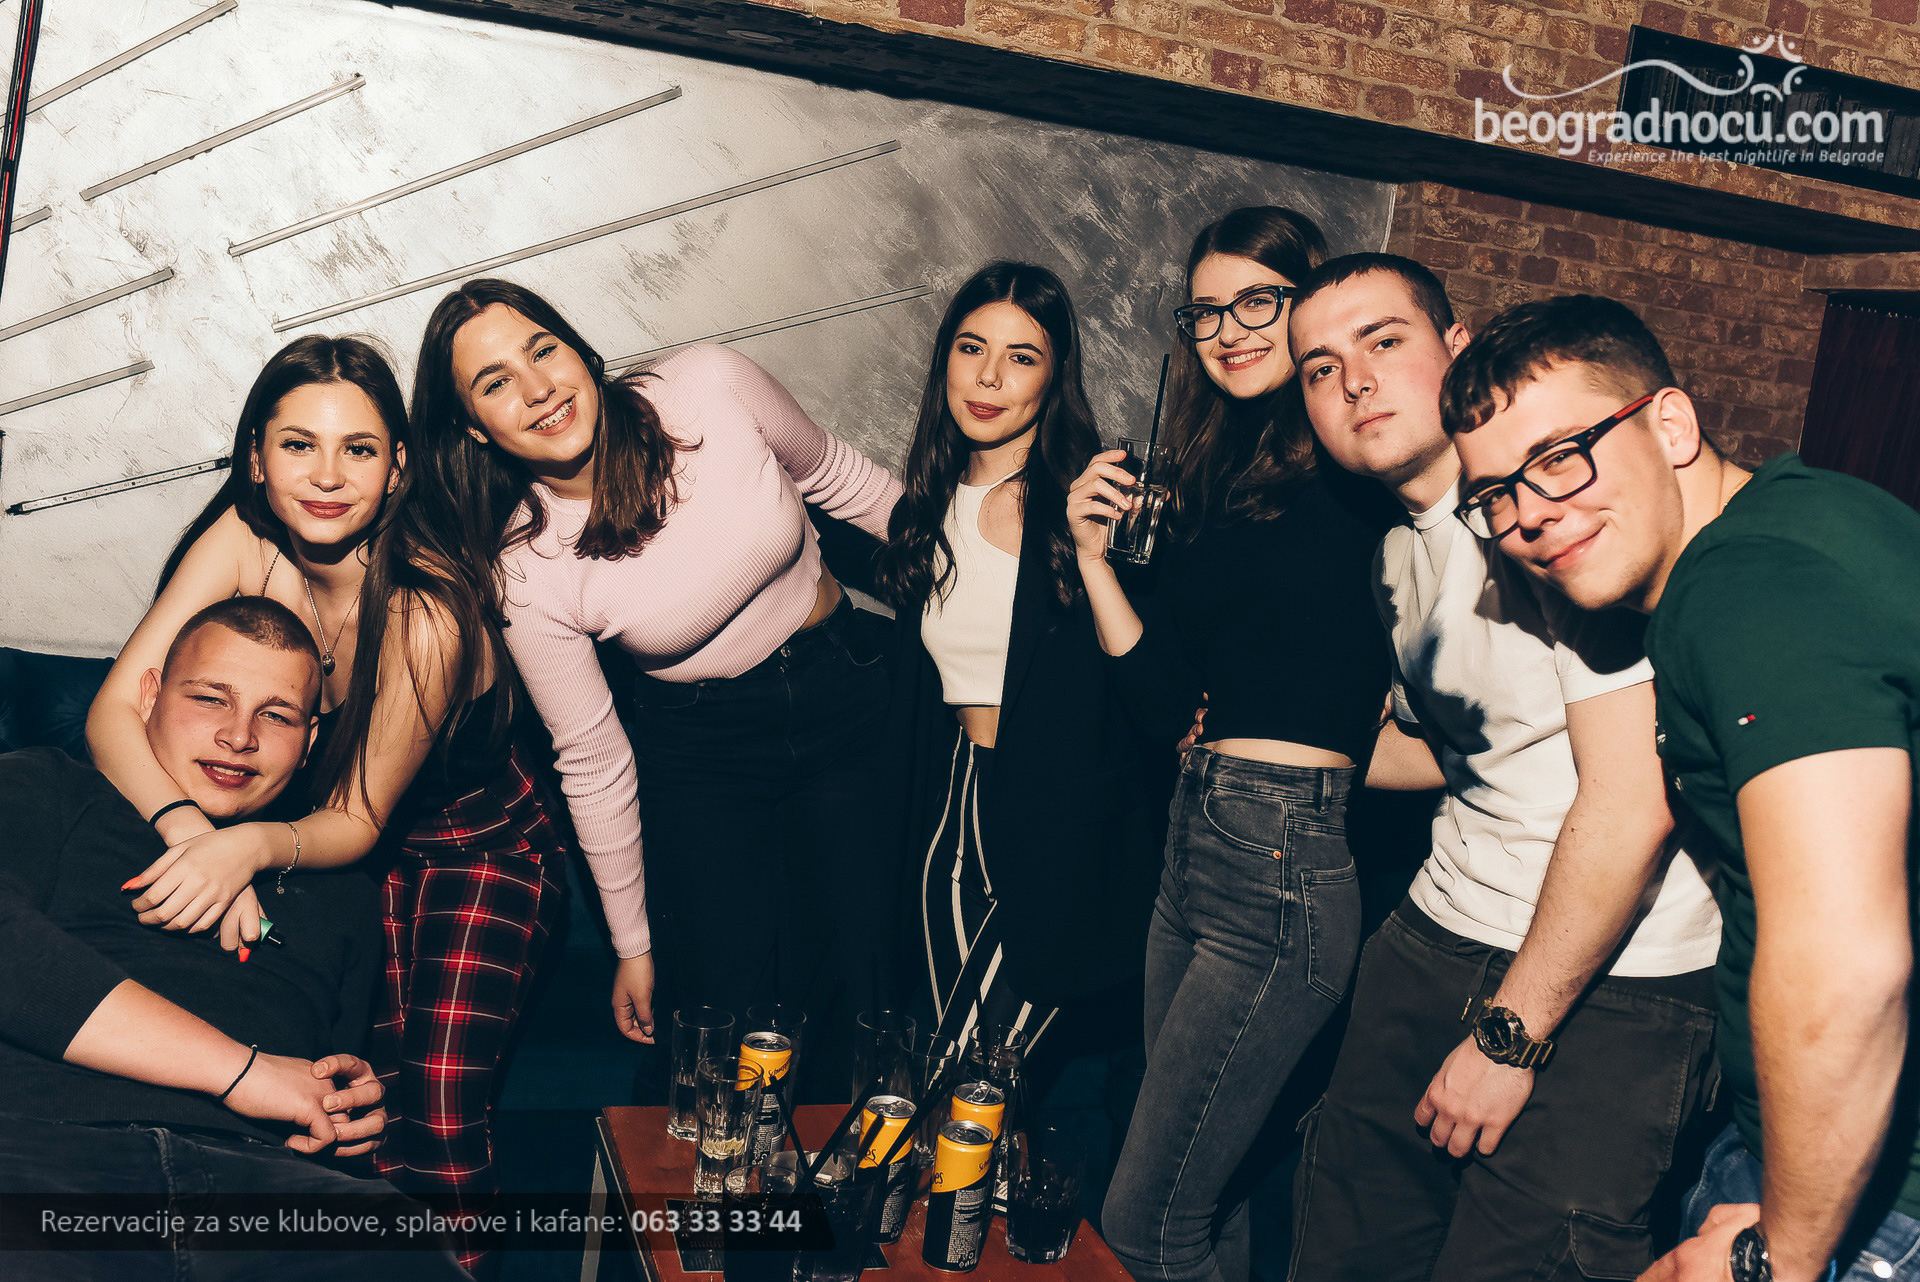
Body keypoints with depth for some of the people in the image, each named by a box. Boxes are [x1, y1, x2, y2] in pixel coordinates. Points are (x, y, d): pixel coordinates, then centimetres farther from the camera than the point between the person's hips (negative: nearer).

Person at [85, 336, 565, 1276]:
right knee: (369, 1102, -11)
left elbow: (356, 819, -19)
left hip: (483, 852, -3)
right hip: (357, 860, 4)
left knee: (441, 1119, -18)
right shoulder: (243, 539, -16)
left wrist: (253, 843, -39)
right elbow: (116, 709, -20)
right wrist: (192, 829, -37)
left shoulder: (426, 615, -28)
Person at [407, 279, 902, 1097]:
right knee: (729, 1007, -2)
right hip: (703, 759, -1)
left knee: (854, 991, 2)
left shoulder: (713, 388, -18)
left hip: (843, 700, 1)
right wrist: (631, 945, 2)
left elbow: (835, 476, 1)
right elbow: (593, 764, -7)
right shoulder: (525, 575, -18)